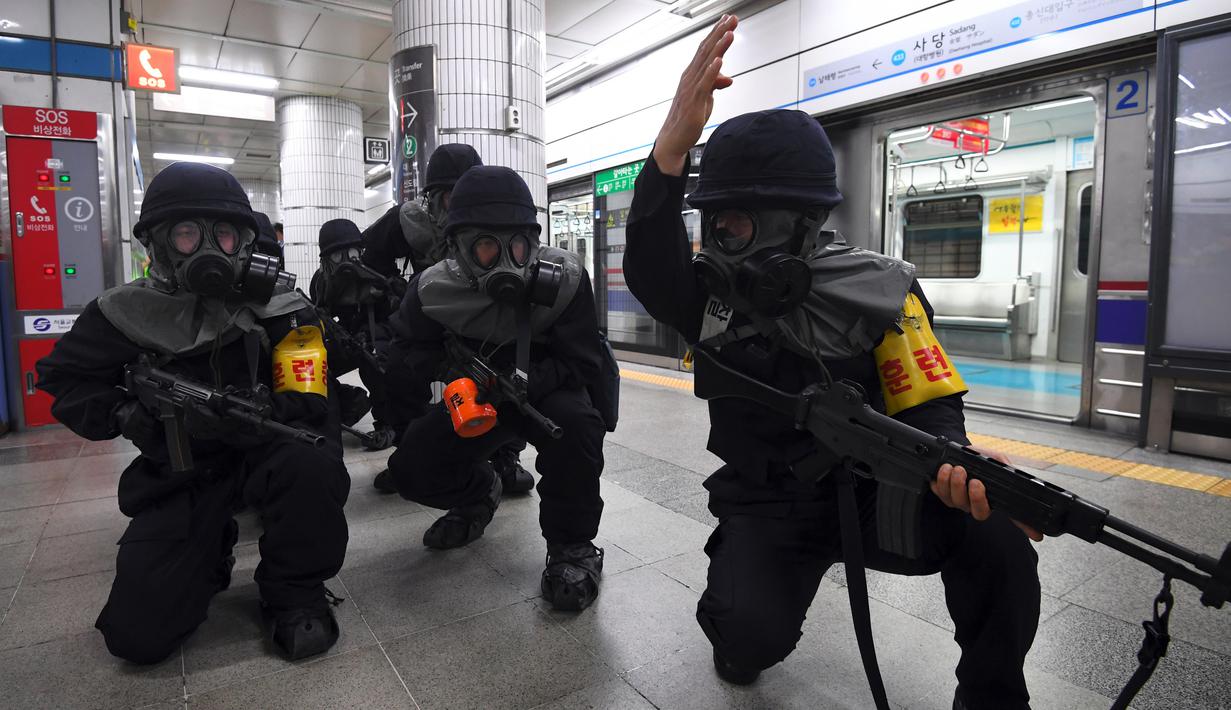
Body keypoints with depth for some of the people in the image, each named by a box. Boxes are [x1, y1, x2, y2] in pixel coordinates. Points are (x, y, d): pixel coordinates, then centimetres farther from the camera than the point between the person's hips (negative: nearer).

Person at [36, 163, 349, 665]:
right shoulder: (130, 312, -3)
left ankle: (294, 592, -9)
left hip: (266, 452, -1)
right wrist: (123, 412, -11)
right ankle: (210, 555, 25)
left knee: (310, 467, -38)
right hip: (181, 474, 2)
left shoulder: (279, 309, -8)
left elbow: (309, 406, -12)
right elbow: (64, 379, 10)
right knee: (138, 635, -9)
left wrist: (256, 410, -34)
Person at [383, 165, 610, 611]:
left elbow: (583, 364, -20)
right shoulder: (435, 288, -17)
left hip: (547, 390, -3)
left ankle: (572, 544, -12)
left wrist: (523, 381, -36)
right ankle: (478, 493, 24)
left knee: (575, 424, -37)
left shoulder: (563, 280, -25)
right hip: (475, 400, 3)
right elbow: (412, 344, 2)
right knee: (410, 470, -11)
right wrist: (444, 375, -18)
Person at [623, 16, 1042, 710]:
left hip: (869, 491, 0)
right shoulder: (715, 293, -5)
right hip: (764, 509, 0)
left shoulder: (879, 291, -9)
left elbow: (928, 407, -9)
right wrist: (676, 140, -40)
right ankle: (740, 603, 11)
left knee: (995, 533, -26)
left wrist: (954, 465, -33)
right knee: (752, 633, -26)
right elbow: (650, 268, -26)